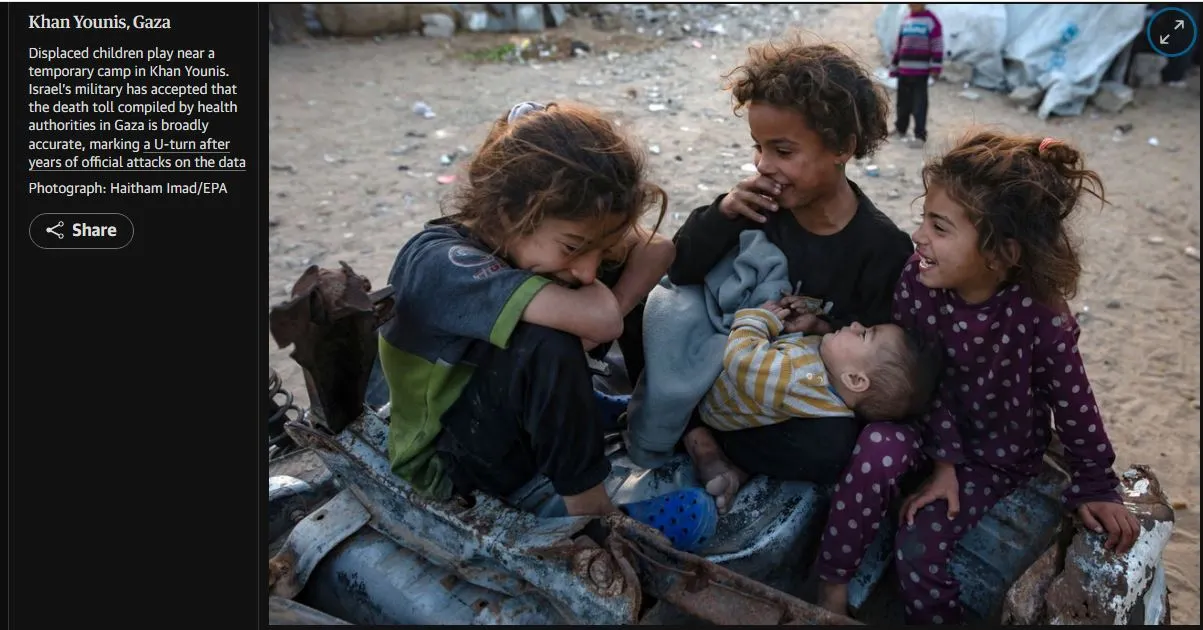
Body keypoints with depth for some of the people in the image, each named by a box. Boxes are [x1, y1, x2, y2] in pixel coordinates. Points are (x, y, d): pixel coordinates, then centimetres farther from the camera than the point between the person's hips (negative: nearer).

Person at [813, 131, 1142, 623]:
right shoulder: (915, 280, -21)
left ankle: (938, 616, 13)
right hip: (926, 419, 2)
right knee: (881, 446, -31)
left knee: (919, 545, -19)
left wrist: (1096, 489, 0)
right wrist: (943, 458, -19)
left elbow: (1074, 406, -13)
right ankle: (831, 589, -16)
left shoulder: (1042, 320, -28)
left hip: (999, 454, -2)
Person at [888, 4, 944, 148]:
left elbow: (937, 45, -8)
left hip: (921, 71, -6)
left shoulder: (931, 20, -4)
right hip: (903, 70, 6)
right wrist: (894, 67, 19)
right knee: (903, 102, 13)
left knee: (919, 104, -7)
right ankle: (900, 128, 30)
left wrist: (935, 68, -14)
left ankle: (920, 136, -5)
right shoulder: (906, 20, 15)